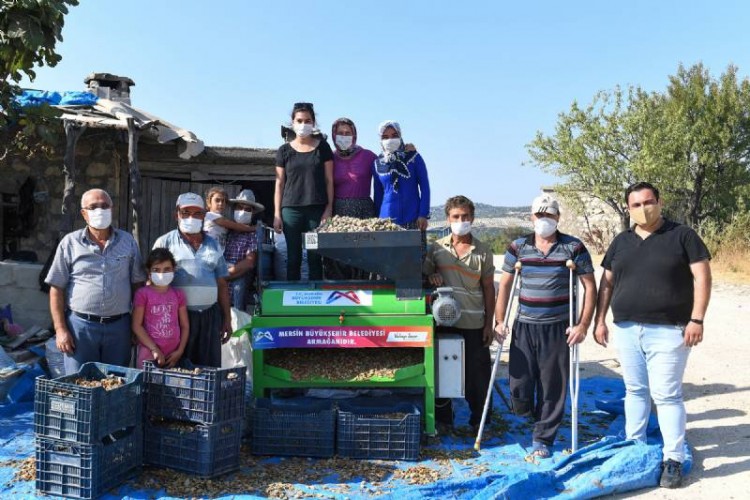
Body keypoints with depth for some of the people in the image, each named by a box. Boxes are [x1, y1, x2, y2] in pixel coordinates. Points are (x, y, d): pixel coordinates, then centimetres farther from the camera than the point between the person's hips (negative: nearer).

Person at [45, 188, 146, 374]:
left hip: (119, 326, 2)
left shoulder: (128, 241, 6)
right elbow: (57, 289, 2)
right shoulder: (70, 243, 1)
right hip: (80, 325, -2)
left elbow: (138, 283, 9)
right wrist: (60, 329, -5)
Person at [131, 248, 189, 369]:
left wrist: (180, 351, -2)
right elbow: (137, 326, -6)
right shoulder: (143, 294, -2)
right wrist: (155, 350, -11)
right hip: (149, 355, -3)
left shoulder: (178, 295, 8)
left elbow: (185, 326, 9)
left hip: (173, 356, 3)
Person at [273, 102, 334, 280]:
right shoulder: (284, 150, 8)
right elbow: (279, 184, 8)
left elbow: (329, 180, 6)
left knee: (315, 258, 1)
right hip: (291, 210, 1)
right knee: (293, 258, 3)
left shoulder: (322, 147, 7)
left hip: (317, 209, 0)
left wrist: (329, 208, -3)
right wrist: (277, 214, 2)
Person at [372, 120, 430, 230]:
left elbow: (425, 188, 3)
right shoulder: (377, 163, 10)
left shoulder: (414, 158, 4)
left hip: (412, 218, -2)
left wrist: (424, 215, -5)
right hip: (387, 219, 2)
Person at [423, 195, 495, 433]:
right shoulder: (437, 248, 2)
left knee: (477, 374, 6)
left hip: (474, 324, -1)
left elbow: (489, 288, 5)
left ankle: (479, 421, 23)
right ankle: (443, 420, 25)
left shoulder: (483, 251, 2)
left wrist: (489, 323, 2)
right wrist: (431, 276, -14)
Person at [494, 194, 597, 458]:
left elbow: (590, 287, 1)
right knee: (519, 385, 1)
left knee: (553, 386, 4)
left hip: (558, 328, -2)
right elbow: (505, 285, 10)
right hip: (524, 327, 2)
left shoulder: (574, 247, -1)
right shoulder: (518, 247, 6)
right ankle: (536, 416, 34)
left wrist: (583, 325, -7)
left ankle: (543, 438, 21)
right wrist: (499, 321, 3)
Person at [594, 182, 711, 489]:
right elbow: (607, 282, 14)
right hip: (626, 330, 5)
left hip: (668, 331, -5)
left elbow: (701, 276, -7)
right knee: (635, 391, 15)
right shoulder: (621, 242, 11)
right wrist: (600, 320, 9)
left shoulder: (682, 236, -3)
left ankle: (673, 459, 7)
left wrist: (696, 319, -14)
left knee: (666, 394, -3)